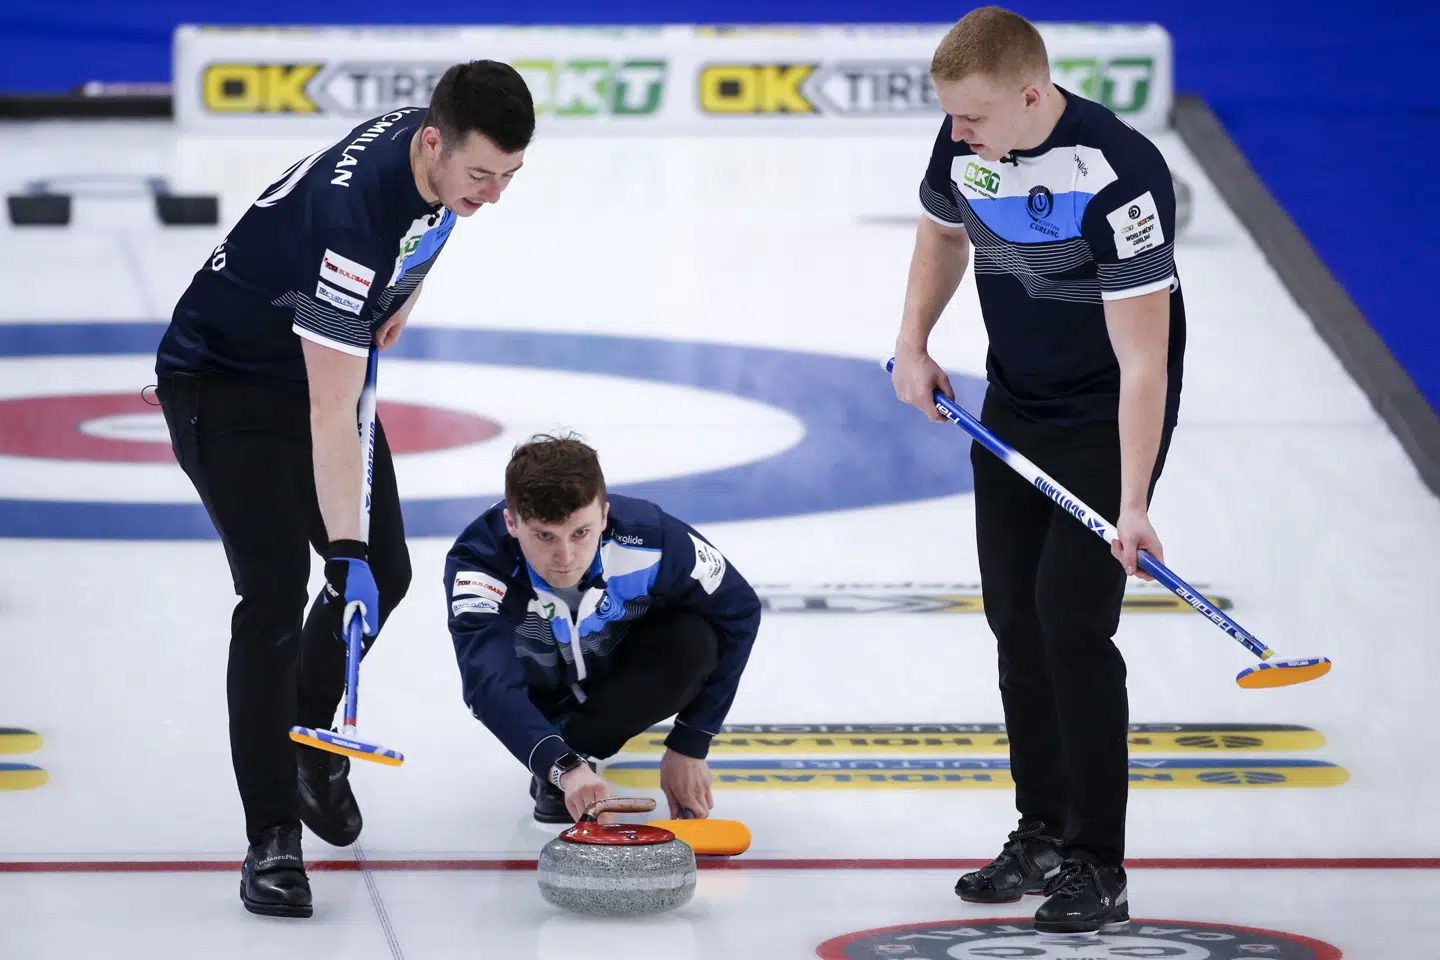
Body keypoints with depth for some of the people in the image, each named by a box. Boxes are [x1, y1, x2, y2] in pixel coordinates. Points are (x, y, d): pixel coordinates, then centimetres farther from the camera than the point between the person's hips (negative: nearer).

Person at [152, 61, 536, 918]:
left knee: (386, 574, 10)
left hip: (320, 361, 8)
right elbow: (331, 417, -34)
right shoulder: (351, 212, -37)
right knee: (277, 588, -18)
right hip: (224, 379, -8)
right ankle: (273, 840, -15)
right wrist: (345, 548, -33)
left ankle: (308, 740, 36)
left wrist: (398, 303, 11)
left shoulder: (444, 149, -14)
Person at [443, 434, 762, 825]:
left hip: (624, 672, -1)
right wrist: (563, 766, -67)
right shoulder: (478, 561, -39)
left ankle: (576, 743, -11)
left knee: (694, 641, -30)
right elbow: (489, 683, -51)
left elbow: (739, 612, -19)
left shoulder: (650, 538, -35)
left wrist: (690, 745, -18)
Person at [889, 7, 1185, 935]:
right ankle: (1043, 833, 22)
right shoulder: (966, 140, -9)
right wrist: (913, 343, 4)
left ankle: (1098, 867, -6)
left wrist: (1133, 504, -36)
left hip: (1109, 417, -7)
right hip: (1015, 407, 7)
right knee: (1015, 615, 10)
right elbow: (944, 232, 16)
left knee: (1072, 619, -14)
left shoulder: (1119, 173, -31)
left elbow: (1143, 357, -32)